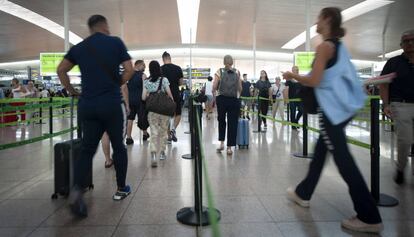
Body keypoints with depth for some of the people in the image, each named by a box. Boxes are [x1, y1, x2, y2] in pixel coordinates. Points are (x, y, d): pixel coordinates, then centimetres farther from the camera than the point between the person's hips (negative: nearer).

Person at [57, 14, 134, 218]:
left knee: (87, 149, 7)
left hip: (87, 104, 3)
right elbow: (129, 70, -4)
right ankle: (121, 189, 20)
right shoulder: (115, 42, 2)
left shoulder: (78, 47, 12)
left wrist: (72, 91, 16)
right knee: (118, 146, 10)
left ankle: (77, 189, -12)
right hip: (112, 103, -3)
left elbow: (61, 70, 8)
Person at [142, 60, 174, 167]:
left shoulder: (146, 82, 3)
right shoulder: (164, 80, -3)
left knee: (154, 133, 1)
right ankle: (162, 152, 28)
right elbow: (169, 94, -7)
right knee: (163, 131, 16)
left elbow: (143, 97, -1)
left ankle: (153, 155, -17)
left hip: (151, 110, 1)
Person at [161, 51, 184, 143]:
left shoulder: (160, 69, -3)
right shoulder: (178, 68, -2)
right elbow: (181, 82, 2)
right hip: (175, 94, -1)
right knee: (178, 114, 15)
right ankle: (173, 129, -10)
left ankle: (169, 136, 13)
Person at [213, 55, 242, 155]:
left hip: (221, 99, 0)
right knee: (232, 123, 6)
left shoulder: (219, 72, 0)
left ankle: (222, 143, 15)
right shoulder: (237, 72, 5)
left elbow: (214, 88, -6)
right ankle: (229, 147, 7)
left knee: (221, 120, 20)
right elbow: (240, 88, 6)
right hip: (234, 100, 0)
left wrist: (215, 95, 11)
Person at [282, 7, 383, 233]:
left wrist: (292, 75, -2)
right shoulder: (339, 46, 16)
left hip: (332, 108, -10)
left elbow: (314, 81, -18)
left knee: (342, 158, -5)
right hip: (342, 105, 10)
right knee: (321, 150, 16)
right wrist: (301, 76, 20)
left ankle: (369, 217, 2)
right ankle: (303, 193, 31)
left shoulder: (324, 46, -12)